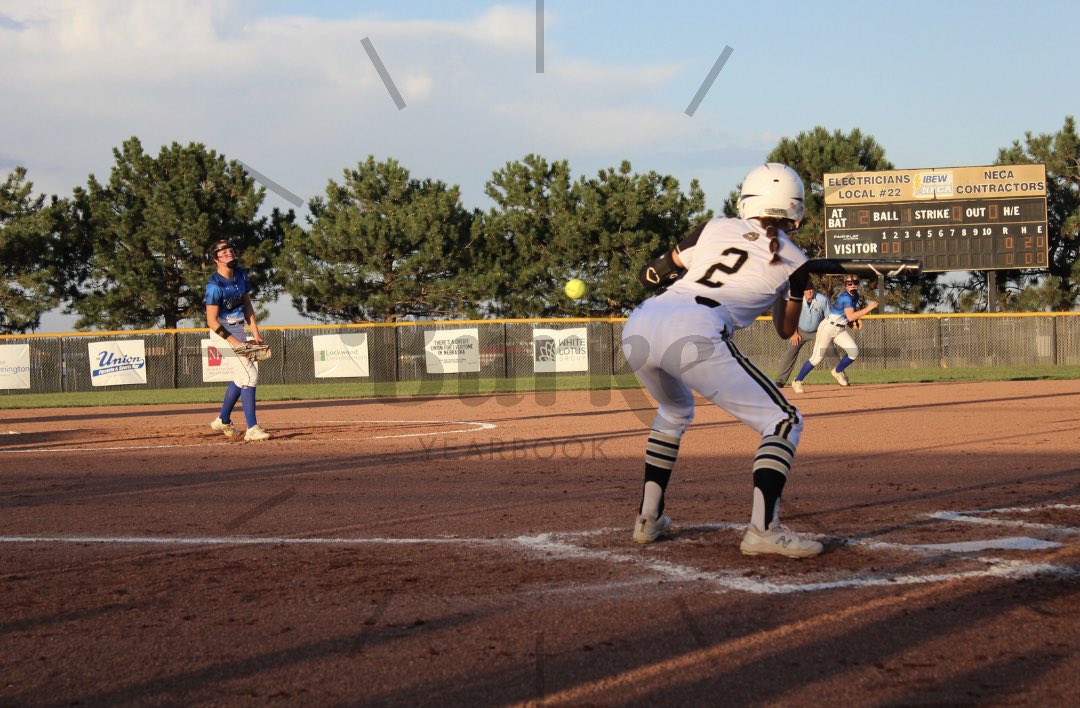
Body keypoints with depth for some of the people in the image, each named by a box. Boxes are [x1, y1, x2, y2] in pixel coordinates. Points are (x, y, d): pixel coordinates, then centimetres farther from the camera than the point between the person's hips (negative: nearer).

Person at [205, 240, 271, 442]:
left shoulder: (240, 275, 4)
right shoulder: (215, 285, -21)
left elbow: (247, 304, 14)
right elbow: (212, 321, -21)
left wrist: (255, 333, 6)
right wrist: (235, 343, -23)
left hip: (238, 330, 9)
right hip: (223, 332, -9)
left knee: (241, 376, 17)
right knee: (249, 376, -13)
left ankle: (223, 421, 32)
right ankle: (252, 429, -13)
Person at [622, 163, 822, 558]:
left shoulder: (715, 229, 24)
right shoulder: (792, 261, 16)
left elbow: (651, 274, 32)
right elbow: (786, 330, 32)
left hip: (639, 324, 6)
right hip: (693, 333, -5)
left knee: (675, 411, 35)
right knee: (784, 422, 5)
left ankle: (648, 519, 30)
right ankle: (763, 529, -14)